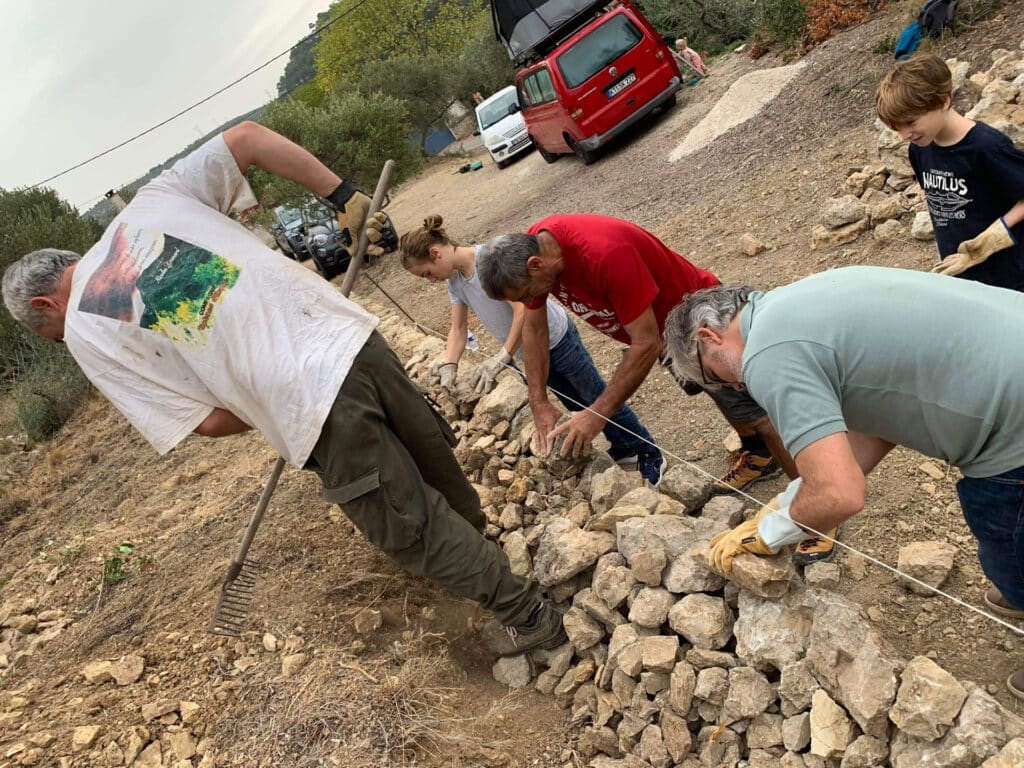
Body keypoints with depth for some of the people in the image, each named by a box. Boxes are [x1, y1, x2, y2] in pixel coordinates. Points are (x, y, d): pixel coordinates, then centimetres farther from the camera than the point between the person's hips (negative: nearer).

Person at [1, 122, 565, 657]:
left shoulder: (84, 331, 4)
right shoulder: (150, 203, 14)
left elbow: (211, 421, -1)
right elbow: (248, 136, 8)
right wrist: (346, 197, 9)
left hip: (310, 409, -6)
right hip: (353, 336, 6)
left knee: (413, 531, 14)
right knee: (434, 462, 29)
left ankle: (529, 617, 29)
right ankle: (477, 540, 57)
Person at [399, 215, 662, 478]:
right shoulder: (455, 280, -3)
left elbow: (523, 310, -34)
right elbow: (457, 329, 0)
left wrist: (501, 358, -35)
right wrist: (449, 367, -16)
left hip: (556, 338, -8)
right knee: (578, 406, 19)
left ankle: (649, 454, 22)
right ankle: (623, 450, 38)